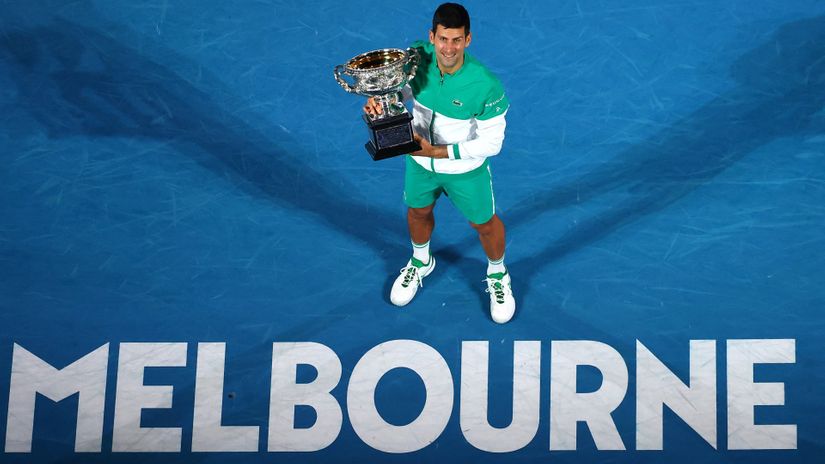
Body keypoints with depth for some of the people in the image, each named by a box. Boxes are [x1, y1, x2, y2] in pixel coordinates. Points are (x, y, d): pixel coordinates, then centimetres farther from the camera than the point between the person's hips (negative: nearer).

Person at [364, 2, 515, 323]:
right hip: (419, 160, 4)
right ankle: (420, 262, 61)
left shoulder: (485, 85, -35)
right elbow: (401, 89, -3)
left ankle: (498, 276, 51)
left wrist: (438, 151, -30)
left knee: (484, 224, 19)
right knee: (418, 212, 28)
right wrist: (380, 100, -26)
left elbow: (492, 143, -26)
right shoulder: (417, 57, -24)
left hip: (465, 169, -4)